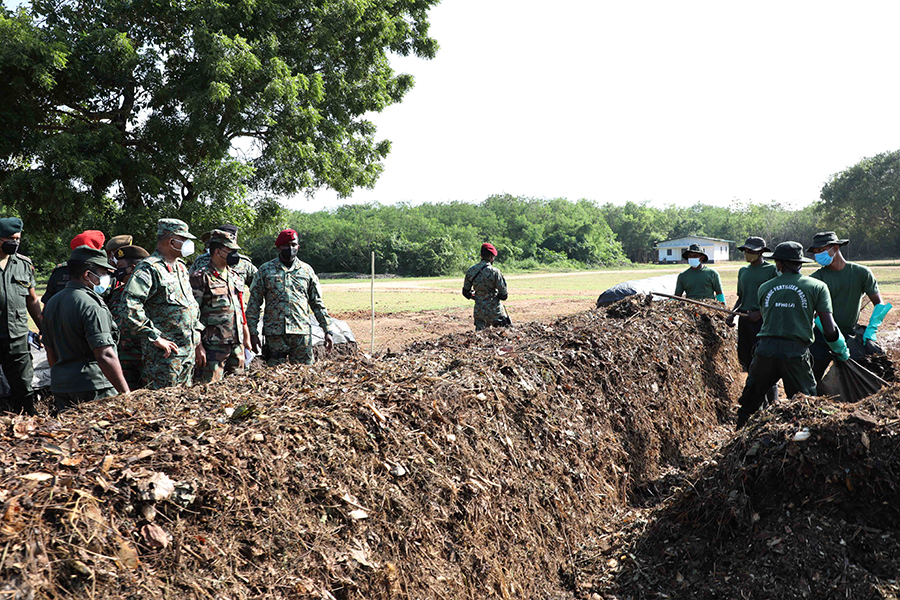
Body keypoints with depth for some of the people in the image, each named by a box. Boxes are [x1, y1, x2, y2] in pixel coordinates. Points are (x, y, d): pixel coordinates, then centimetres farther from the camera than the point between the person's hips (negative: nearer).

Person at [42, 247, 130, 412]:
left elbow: (51, 354, 20)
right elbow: (105, 356, -22)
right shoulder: (90, 306, -15)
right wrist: (126, 393, -18)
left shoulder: (52, 303, 14)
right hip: (93, 387, -8)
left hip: (60, 387, 9)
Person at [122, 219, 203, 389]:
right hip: (165, 352, -8)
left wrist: (196, 333, 16)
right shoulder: (149, 268, -13)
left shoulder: (181, 267, 15)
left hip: (189, 349, 8)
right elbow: (131, 304, -25)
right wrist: (155, 337, -23)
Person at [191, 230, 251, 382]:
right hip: (213, 346, -7)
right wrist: (198, 347, -15)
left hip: (237, 345, 7)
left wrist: (247, 338, 18)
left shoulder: (235, 277, 15)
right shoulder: (201, 278, -7)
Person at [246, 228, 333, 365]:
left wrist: (328, 330, 7)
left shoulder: (307, 270, 11)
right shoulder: (265, 270, 6)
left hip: (302, 333, 1)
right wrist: (253, 333, 0)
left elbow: (317, 303, 14)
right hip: (275, 333, -1)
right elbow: (254, 303, 6)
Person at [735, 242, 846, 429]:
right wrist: (842, 352, 16)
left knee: (748, 405, 16)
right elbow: (830, 330, -2)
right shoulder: (817, 287, 5)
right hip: (796, 353, -2)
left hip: (765, 350, 2)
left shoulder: (765, 288, 13)